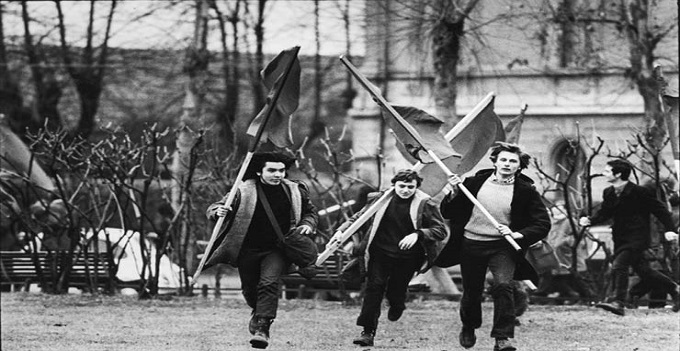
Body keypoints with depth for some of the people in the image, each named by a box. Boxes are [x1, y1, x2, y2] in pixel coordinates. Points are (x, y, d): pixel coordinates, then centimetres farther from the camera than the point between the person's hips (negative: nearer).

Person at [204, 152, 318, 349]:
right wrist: (218, 212, -27)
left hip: (277, 250, -1)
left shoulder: (295, 192, 1)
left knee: (269, 283, -23)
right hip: (248, 250, 1)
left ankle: (262, 327, -24)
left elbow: (310, 212, 19)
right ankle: (258, 312, 46)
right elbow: (213, 209, -3)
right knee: (249, 288, 13)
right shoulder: (244, 191, -8)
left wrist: (308, 225, -2)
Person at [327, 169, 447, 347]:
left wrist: (418, 234, -23)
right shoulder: (380, 199, 0)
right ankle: (368, 332, -3)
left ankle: (397, 306, 42)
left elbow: (441, 230, -7)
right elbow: (359, 217, 10)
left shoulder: (425, 204, -7)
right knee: (373, 288, -8)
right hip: (380, 251, 2)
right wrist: (341, 230, -4)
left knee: (395, 292, 2)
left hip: (407, 257, -2)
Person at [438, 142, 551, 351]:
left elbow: (543, 223, -3)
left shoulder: (526, 191, -3)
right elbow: (447, 213, 8)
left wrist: (517, 235, -17)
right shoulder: (475, 183, 1)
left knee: (503, 285, -24)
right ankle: (468, 328, 42)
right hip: (471, 245, 2)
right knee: (471, 292, 12)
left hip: (502, 247, -2)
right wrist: (453, 194, -12)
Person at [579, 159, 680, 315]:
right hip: (620, 237, 8)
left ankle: (618, 302, -23)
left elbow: (660, 209, -8)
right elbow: (604, 213, 13)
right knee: (642, 270, 15)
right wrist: (589, 221, -7)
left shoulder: (638, 192, -14)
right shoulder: (608, 193, 6)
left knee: (618, 266, -21)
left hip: (636, 237, -8)